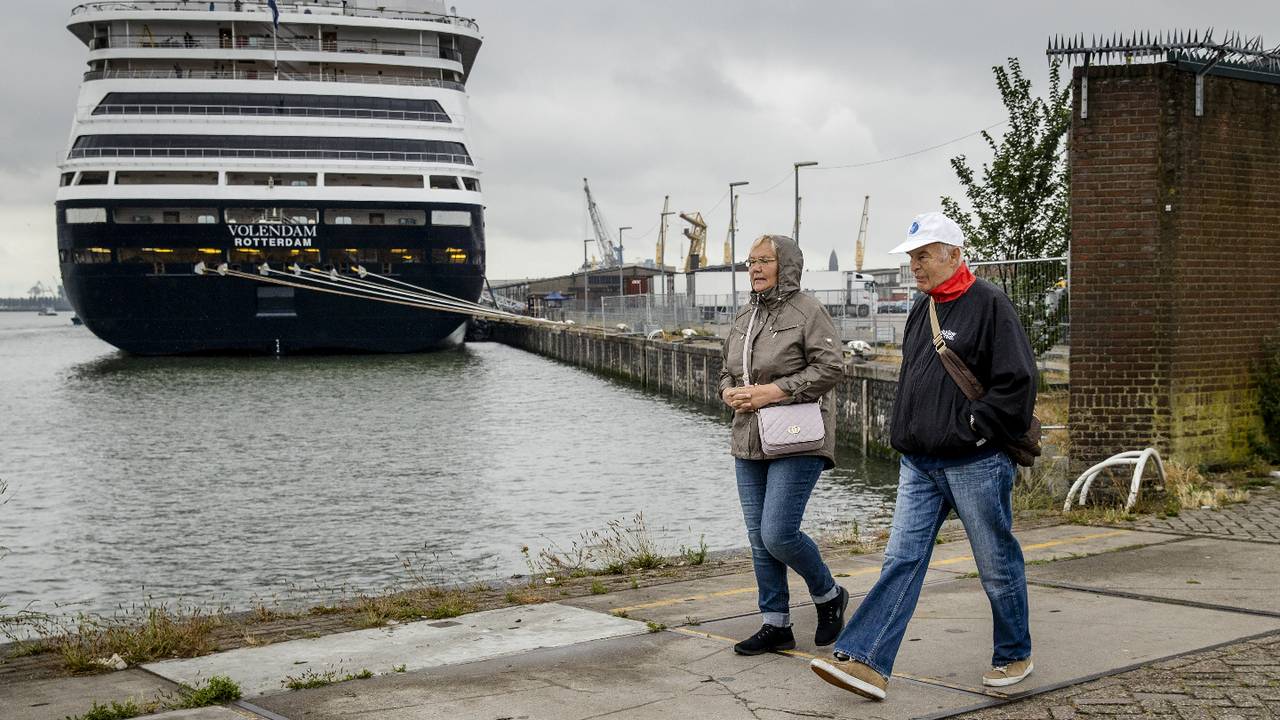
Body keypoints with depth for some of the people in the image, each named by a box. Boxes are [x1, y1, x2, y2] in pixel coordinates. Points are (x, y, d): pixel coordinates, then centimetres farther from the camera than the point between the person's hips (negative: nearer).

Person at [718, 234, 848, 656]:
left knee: (779, 534, -13)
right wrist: (730, 392, 0)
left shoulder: (808, 312, -9)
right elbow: (727, 371, 24)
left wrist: (772, 391, -19)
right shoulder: (745, 318, 15)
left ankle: (828, 596, 14)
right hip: (750, 443, 8)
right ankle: (776, 626, 18)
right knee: (760, 540, 8)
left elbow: (831, 368, -16)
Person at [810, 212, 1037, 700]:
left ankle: (1014, 656, 25)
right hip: (920, 465, 7)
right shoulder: (921, 311, 14)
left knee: (997, 566, 7)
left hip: (976, 465, -7)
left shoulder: (989, 305, -10)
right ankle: (864, 662, -6)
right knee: (901, 560, 0)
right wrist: (904, 434, 15)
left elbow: (1017, 382, -16)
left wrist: (971, 430, -16)